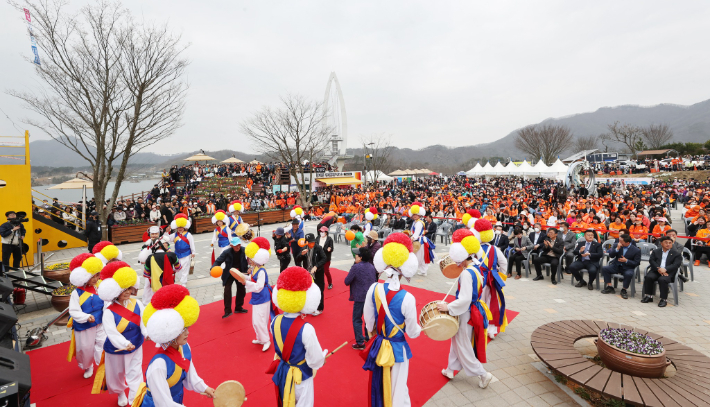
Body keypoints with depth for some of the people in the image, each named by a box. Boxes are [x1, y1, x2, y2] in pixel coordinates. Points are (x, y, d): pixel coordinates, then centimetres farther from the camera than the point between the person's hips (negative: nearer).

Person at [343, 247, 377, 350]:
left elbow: (347, 282, -12)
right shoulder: (372, 267, 4)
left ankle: (360, 342, 5)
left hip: (360, 297, -6)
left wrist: (355, 280, 5)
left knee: (357, 320, 5)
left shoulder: (356, 267, -15)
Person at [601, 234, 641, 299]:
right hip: (616, 265, 4)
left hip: (627, 268, -3)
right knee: (604, 268, -20)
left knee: (629, 274, -36)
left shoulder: (636, 250, -8)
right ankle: (609, 287, -8)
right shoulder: (617, 245, 0)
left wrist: (626, 261, -21)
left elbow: (637, 263, -6)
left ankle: (624, 290, -10)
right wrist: (617, 249, -21)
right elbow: (611, 255, -7)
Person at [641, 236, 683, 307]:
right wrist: (658, 268, -14)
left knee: (662, 280, -33)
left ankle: (663, 299, -23)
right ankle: (648, 296, -16)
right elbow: (651, 261, 5)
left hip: (668, 272, -3)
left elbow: (676, 264, -4)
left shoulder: (676, 253, 11)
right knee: (648, 277, -27)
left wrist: (665, 269, -19)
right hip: (656, 271, 3)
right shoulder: (656, 251, 18)